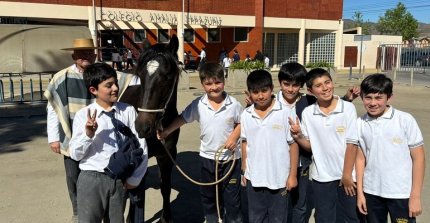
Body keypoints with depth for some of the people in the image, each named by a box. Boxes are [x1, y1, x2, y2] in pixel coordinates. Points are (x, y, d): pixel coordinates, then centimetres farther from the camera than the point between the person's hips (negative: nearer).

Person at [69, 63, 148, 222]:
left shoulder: (128, 111, -4)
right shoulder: (83, 115, -5)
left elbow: (142, 146, -1)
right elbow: (75, 154, -3)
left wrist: (135, 178, -2)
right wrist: (88, 135, -20)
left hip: (120, 180, 2)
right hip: (92, 179, -1)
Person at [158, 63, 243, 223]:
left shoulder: (233, 104, -11)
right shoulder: (198, 105, -7)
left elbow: (241, 123, -1)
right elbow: (183, 118, 2)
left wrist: (234, 136, -16)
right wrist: (167, 131, -4)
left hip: (230, 157, -2)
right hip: (207, 157, 3)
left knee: (231, 196, 9)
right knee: (208, 196, 19)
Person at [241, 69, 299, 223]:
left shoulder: (285, 113, -12)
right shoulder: (246, 115, -1)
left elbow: (293, 144, -8)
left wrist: (293, 175, -7)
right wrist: (244, 170, 12)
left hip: (279, 178, -3)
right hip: (254, 178, 3)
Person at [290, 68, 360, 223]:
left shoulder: (348, 108, -9)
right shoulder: (307, 113, -3)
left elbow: (352, 143, -9)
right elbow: (309, 145, 4)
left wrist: (347, 175, -8)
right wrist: (298, 136, -16)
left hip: (346, 175, -1)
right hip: (321, 176, 2)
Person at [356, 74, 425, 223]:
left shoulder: (405, 120, -10)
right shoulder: (360, 124, -2)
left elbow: (418, 158, -6)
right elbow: (360, 158, 5)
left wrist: (415, 196, -7)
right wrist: (360, 192, 5)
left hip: (401, 194, -3)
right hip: (372, 193, 3)